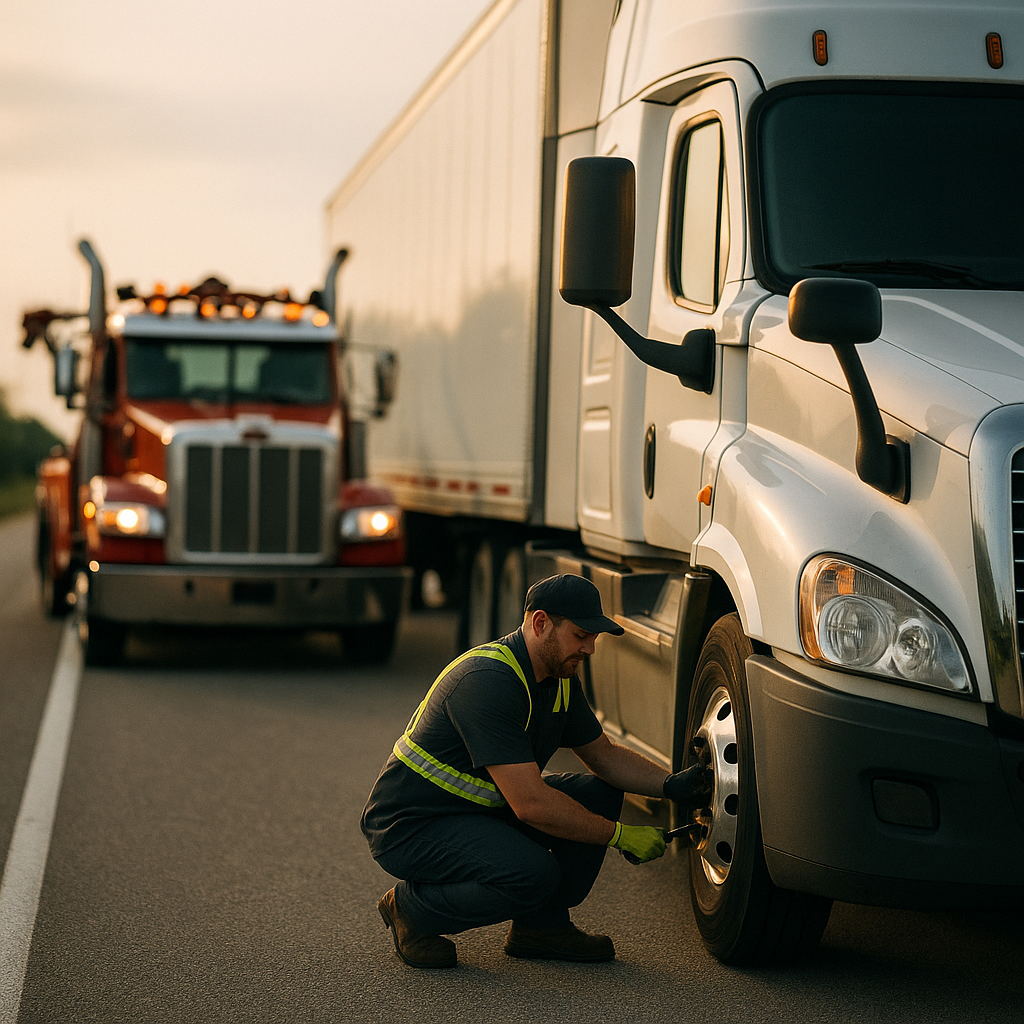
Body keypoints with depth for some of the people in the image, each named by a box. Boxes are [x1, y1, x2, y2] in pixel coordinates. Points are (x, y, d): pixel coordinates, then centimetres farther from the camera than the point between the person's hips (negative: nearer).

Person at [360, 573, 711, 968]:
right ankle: (412, 909, -8)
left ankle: (542, 924, 8)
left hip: (482, 808, 10)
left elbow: (604, 755, 14)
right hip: (410, 826, -10)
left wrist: (671, 784, -4)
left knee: (600, 793, 1)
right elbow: (531, 805, -32)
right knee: (533, 874, -31)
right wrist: (620, 836, -23)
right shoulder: (488, 681, -29)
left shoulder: (559, 677, 2)